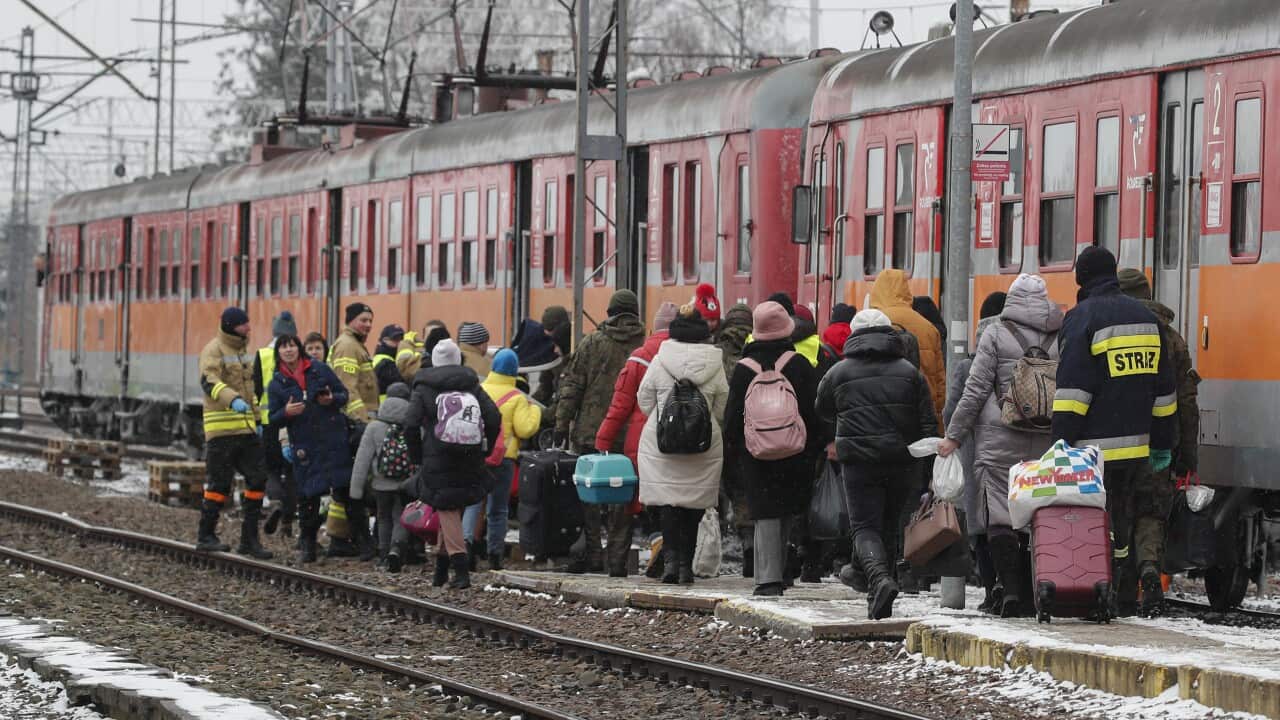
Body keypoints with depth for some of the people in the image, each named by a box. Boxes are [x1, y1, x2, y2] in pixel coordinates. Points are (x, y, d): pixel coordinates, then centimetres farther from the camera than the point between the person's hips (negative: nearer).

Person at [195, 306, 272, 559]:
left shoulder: (243, 351, 20)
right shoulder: (214, 350, -8)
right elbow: (210, 382, -24)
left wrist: (257, 419, 23)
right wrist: (233, 399, -39)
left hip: (246, 428, 8)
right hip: (222, 427, -8)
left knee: (257, 478, 2)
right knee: (219, 482, -4)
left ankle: (249, 538, 7)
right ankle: (206, 536, 7)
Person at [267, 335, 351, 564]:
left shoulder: (320, 370, 6)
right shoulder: (276, 384, 6)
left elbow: (344, 394, 10)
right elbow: (273, 419, 4)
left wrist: (332, 400, -12)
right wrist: (286, 412, -17)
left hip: (334, 440, 0)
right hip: (304, 446, 0)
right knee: (308, 495, -1)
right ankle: (307, 544, 10)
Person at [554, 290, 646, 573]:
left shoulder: (593, 342, 0)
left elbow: (571, 387, 0)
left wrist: (562, 425, 4)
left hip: (590, 433, -1)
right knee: (623, 498, 6)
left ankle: (591, 555, 3)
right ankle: (618, 557, 5)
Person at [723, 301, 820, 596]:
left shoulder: (744, 369, -4)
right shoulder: (799, 364, -4)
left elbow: (733, 417, 0)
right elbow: (814, 410, -2)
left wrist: (732, 451, 11)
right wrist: (813, 448, 5)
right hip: (795, 452, 1)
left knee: (766, 514, -2)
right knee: (786, 513, 16)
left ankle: (768, 576, -11)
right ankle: (779, 570, 23)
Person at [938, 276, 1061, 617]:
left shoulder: (996, 334, -1)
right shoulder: (1062, 337, 9)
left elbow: (976, 389, -3)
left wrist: (954, 435, 3)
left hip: (1001, 440, -4)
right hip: (1048, 442, 4)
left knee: (1000, 515, -3)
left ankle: (1009, 589, -13)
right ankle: (1030, 594, 7)